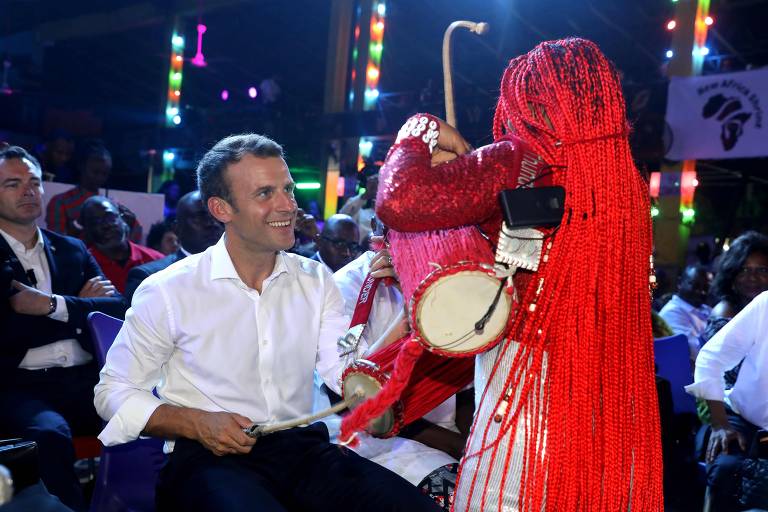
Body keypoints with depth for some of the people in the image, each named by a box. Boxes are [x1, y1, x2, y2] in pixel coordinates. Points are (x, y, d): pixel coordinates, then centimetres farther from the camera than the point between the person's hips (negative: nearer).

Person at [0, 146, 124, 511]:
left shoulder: (72, 250, 19)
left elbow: (120, 309, 7)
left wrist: (54, 305, -7)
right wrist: (80, 305, -1)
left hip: (86, 379, 3)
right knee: (50, 434, -35)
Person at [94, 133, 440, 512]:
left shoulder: (316, 280, 7)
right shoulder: (167, 292, -5)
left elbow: (344, 368, -5)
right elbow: (113, 392, 2)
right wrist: (197, 423, -13)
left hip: (302, 448, 4)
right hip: (209, 457, -4)